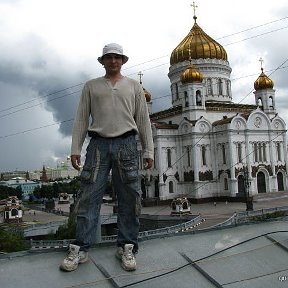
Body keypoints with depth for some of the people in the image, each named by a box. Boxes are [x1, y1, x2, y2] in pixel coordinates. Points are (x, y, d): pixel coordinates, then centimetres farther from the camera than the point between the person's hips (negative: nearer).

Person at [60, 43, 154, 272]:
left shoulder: (134, 86, 15)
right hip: (98, 143, 0)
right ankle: (80, 249, 2)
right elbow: (81, 119, 10)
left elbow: (143, 120, 10)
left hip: (126, 143, 0)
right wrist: (75, 149, 0)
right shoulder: (91, 86, 15)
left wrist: (148, 151, 3)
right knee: (89, 197, -4)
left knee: (129, 198, -1)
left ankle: (127, 248, 8)